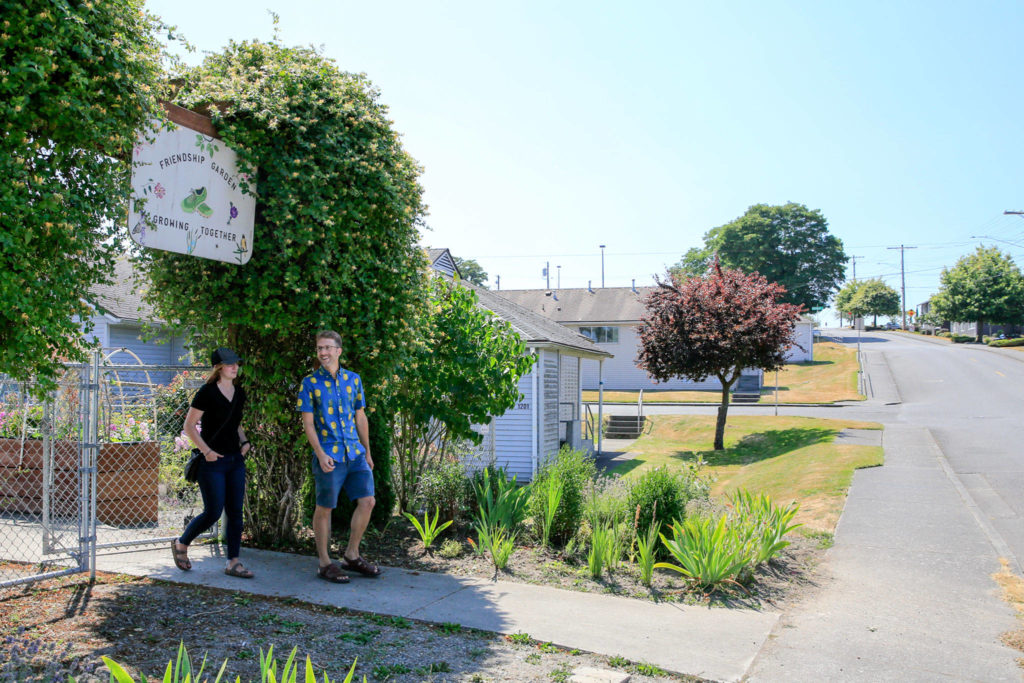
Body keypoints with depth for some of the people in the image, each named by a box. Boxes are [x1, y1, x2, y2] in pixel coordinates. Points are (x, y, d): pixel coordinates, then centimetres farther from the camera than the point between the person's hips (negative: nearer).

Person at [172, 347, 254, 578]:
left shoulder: (239, 393, 9)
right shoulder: (207, 392, -10)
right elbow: (189, 425, -10)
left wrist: (244, 441, 6)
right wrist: (207, 451, -15)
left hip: (236, 460, 6)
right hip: (213, 463, -6)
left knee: (235, 513, 5)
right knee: (213, 513, -3)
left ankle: (233, 563, 11)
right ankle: (181, 544, 23)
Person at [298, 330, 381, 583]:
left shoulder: (353, 379, 10)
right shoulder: (310, 383, -2)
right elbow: (308, 423, -5)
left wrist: (367, 452, 16)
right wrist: (320, 454, -15)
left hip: (355, 453, 5)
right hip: (328, 455, -4)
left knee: (367, 500, 1)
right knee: (324, 508, 3)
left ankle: (351, 555, 17)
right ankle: (325, 563, 16)